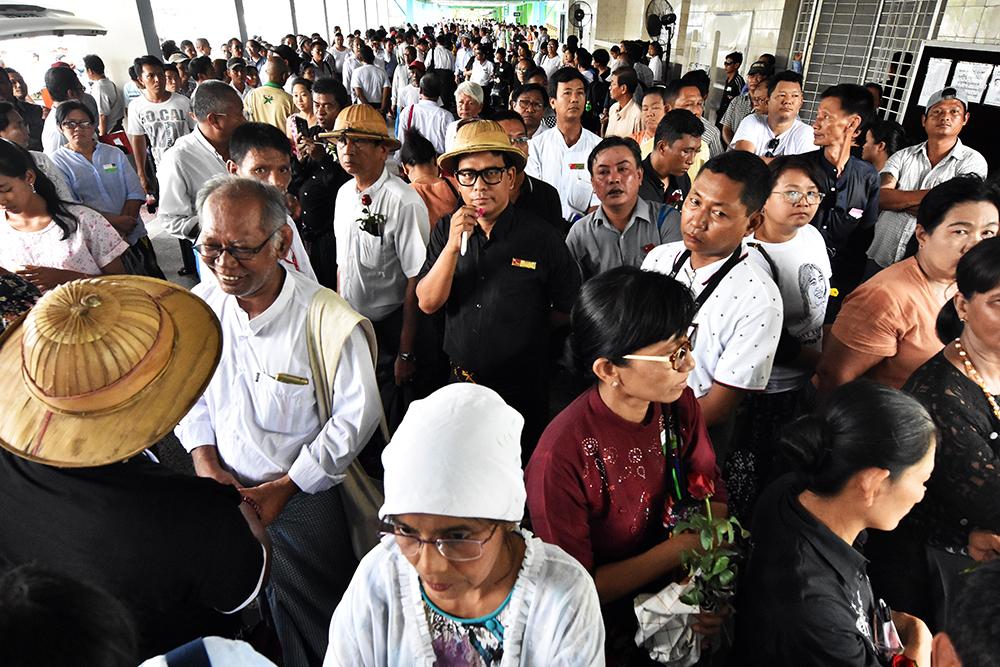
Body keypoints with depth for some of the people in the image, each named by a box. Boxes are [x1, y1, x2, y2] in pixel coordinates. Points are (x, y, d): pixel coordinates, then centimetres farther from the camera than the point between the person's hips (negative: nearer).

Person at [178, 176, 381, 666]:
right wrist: (202, 452, -4)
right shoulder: (200, 304, -6)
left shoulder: (326, 321, -24)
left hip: (305, 499, -5)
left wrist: (285, 487, -16)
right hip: (224, 495, 5)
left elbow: (356, 415, -18)